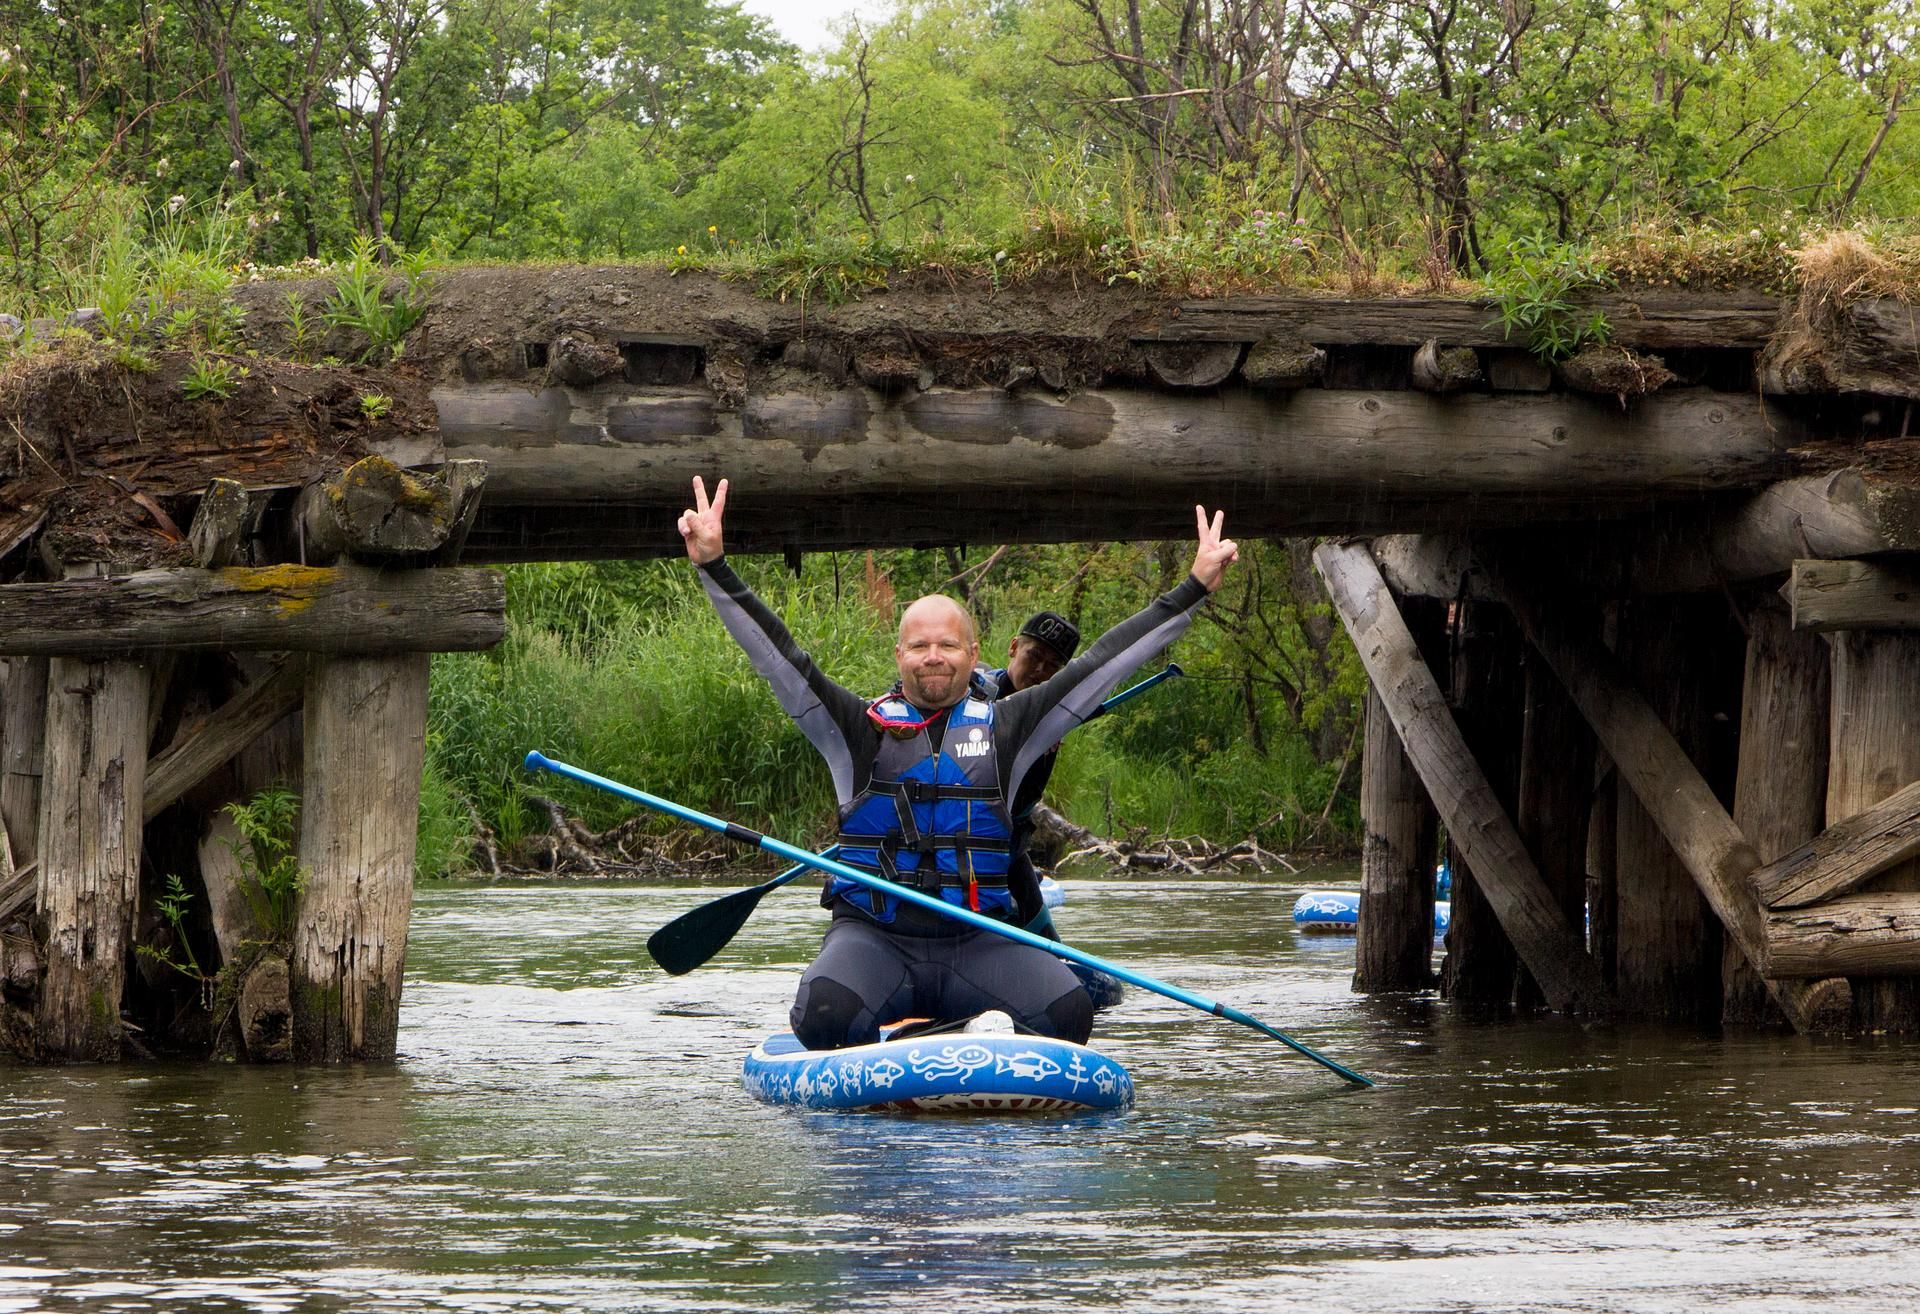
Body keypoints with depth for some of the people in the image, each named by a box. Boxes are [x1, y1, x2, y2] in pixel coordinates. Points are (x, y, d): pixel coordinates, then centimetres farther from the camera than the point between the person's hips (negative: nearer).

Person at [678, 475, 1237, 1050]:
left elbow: (1101, 662, 11)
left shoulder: (1004, 727, 10)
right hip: (873, 937, -1)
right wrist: (714, 568, -12)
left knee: (1068, 1013, -24)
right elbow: (777, 654, -1)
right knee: (823, 1014, -32)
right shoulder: (860, 728, 6)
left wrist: (1195, 587, 10)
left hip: (977, 940, 1)